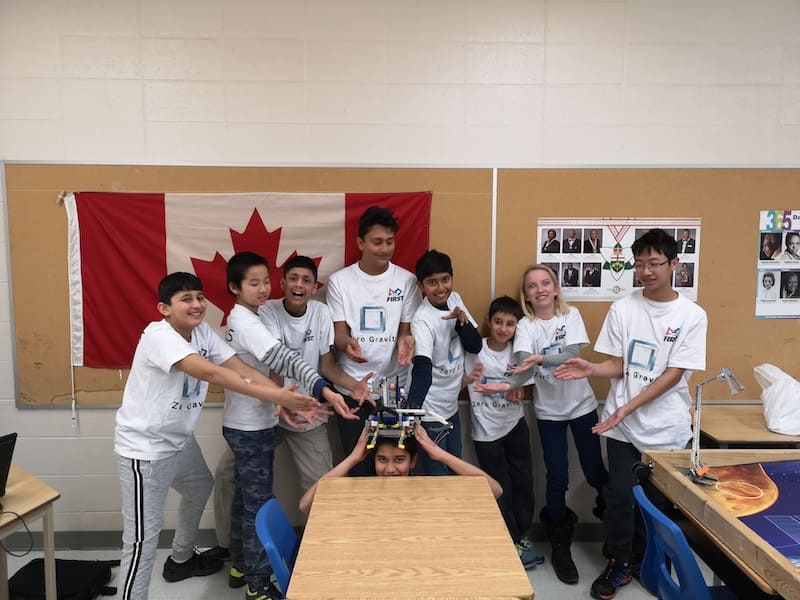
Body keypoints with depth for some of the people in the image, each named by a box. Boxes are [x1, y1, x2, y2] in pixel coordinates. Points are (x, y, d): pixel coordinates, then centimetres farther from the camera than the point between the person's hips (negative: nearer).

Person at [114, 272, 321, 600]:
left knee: (200, 490, 28)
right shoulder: (158, 335, -26)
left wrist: (286, 400, -26)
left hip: (179, 440, 9)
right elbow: (210, 373, -38)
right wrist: (274, 395, -44)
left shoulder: (203, 331, -3)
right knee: (143, 536, -6)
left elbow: (242, 369, -11)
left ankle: (180, 560, 51)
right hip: (144, 447, -9)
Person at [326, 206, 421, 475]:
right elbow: (338, 332, -3)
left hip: (395, 385, 1)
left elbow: (406, 327, 4)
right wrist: (347, 344, -27)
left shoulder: (406, 280, 0)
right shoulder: (339, 281, -3)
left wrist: (405, 340, -21)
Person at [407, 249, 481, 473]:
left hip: (452, 407, 7)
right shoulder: (422, 320, -24)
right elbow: (422, 369, -35)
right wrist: (412, 408, -50)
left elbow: (475, 346, -2)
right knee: (438, 477, 5)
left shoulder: (455, 299, -3)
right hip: (430, 413, -7)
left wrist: (462, 320, -20)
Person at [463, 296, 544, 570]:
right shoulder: (475, 350, -12)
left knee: (523, 480, 11)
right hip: (487, 431, -3)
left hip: (515, 425, 4)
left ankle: (522, 535, 32)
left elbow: (520, 391, 1)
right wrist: (469, 379, -29)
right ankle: (512, 542, 26)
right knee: (500, 489, 7)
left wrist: (515, 393, -21)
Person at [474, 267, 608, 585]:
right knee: (557, 479, 3)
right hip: (549, 410, 0)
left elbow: (572, 354, -19)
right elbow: (524, 363, -23)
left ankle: (609, 509, 41)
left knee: (594, 472, 7)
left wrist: (541, 358, -37)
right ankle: (561, 546, 22)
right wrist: (508, 384, -43)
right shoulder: (526, 326, -7)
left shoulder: (571, 315, -5)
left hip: (582, 404, 0)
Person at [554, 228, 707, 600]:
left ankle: (640, 561, 32)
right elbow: (617, 366, 0)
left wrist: (628, 408, -19)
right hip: (623, 424, 1)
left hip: (667, 427, 0)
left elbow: (674, 374, -10)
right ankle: (619, 562, 22)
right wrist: (590, 369, -22)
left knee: (655, 498, 9)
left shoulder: (692, 316, -5)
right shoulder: (622, 309, -1)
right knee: (620, 495, 2)